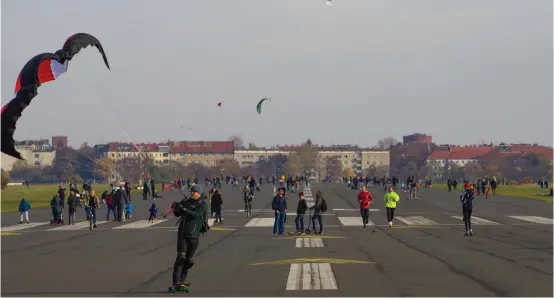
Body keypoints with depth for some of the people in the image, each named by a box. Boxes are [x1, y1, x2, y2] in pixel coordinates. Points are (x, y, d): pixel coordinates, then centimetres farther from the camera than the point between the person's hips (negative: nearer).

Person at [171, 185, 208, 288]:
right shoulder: (186, 202, 6)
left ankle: (181, 280, 23)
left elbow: (196, 214, -22)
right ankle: (176, 282, -16)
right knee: (181, 257, -12)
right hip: (182, 234, 1)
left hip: (194, 236, -1)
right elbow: (178, 214, 15)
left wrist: (184, 209, -30)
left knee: (189, 260, 8)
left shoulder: (203, 205, -4)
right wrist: (176, 209, -7)